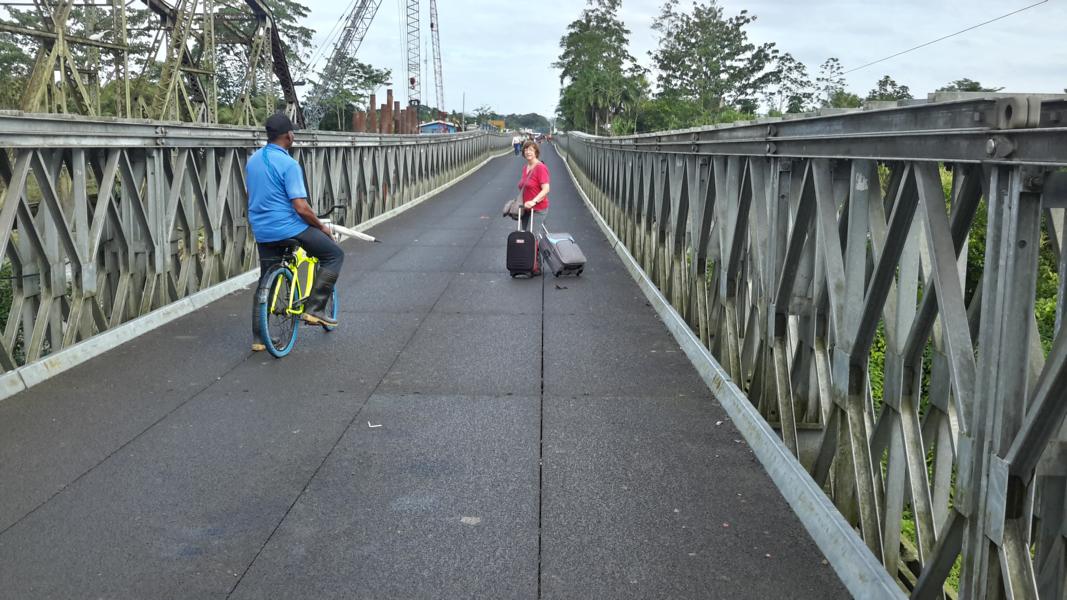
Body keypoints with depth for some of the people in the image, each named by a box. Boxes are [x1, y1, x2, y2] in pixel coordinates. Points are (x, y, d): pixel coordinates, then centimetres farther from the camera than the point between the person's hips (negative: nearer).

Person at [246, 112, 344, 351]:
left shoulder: (252, 160, 9)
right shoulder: (288, 164, -16)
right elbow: (301, 207, -20)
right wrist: (321, 227, -5)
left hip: (262, 231, 8)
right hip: (289, 228, -8)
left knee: (265, 282, 17)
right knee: (334, 255, 7)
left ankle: (258, 338, 18)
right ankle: (314, 308, 1)